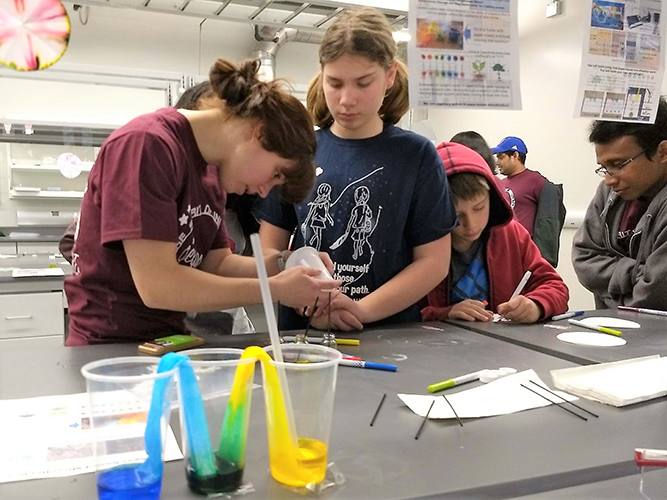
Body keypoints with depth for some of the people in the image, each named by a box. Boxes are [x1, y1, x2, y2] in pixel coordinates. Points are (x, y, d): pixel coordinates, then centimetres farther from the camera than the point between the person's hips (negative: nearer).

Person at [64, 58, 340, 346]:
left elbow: (216, 264, 9)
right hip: (110, 348, -7)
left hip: (167, 341, 7)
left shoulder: (212, 168, 7)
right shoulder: (146, 144, -18)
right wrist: (275, 289, -18)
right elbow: (157, 285, -23)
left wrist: (279, 266, -8)